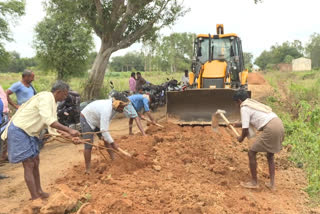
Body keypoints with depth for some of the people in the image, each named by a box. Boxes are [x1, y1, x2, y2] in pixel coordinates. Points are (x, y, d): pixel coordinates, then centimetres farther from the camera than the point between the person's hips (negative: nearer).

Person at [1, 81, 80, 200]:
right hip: (19, 131, -10)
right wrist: (69, 130, -31)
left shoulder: (52, 102, 10)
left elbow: (52, 124, 12)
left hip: (29, 132, 10)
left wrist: (69, 135, 6)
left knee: (35, 161, 14)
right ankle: (35, 199, -2)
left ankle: (39, 191, 26)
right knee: (29, 165, -7)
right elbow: (48, 121, -31)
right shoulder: (46, 97, -20)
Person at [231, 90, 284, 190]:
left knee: (251, 153, 5)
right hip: (279, 125, 9)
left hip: (270, 129, -9)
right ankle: (272, 184, 24)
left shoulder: (244, 108, -2)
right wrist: (238, 124, 51)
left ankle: (254, 182, 13)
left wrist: (241, 138, 15)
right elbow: (249, 122, 40)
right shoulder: (254, 103, 25)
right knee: (270, 155, 24)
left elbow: (245, 130, -5)